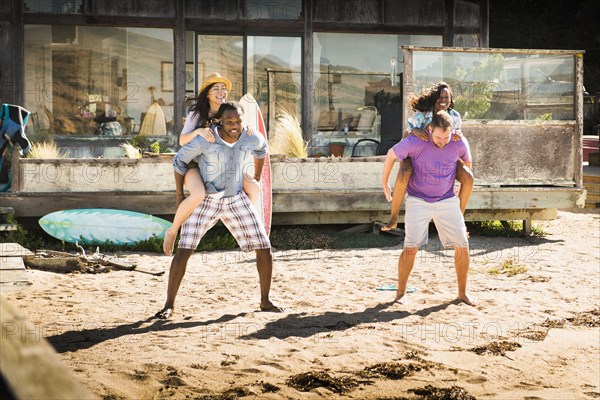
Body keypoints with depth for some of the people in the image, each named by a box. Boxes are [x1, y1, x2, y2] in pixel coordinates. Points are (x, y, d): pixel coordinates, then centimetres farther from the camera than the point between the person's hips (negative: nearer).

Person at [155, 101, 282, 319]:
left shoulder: (251, 139, -11)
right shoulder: (205, 140, -22)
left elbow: (261, 149, 15)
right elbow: (180, 160, -7)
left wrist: (256, 179, 19)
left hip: (236, 200, 3)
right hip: (205, 200, -3)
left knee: (265, 249, -2)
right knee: (183, 250, -15)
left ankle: (265, 301, 16)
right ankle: (169, 305, -3)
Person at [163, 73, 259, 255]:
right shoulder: (197, 113, -10)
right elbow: (182, 141, -17)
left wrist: (247, 132, -21)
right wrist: (199, 131, -37)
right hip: (194, 165, -5)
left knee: (254, 189, -11)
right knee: (198, 194, -38)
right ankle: (172, 232, -17)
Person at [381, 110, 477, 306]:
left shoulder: (459, 143, -12)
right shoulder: (415, 143, -22)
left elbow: (467, 164, 10)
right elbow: (391, 155, -4)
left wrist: (462, 204, 16)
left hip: (447, 201, 3)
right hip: (418, 201, -3)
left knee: (462, 247, -2)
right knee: (411, 247, -12)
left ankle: (462, 292, 15)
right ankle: (400, 293, 4)